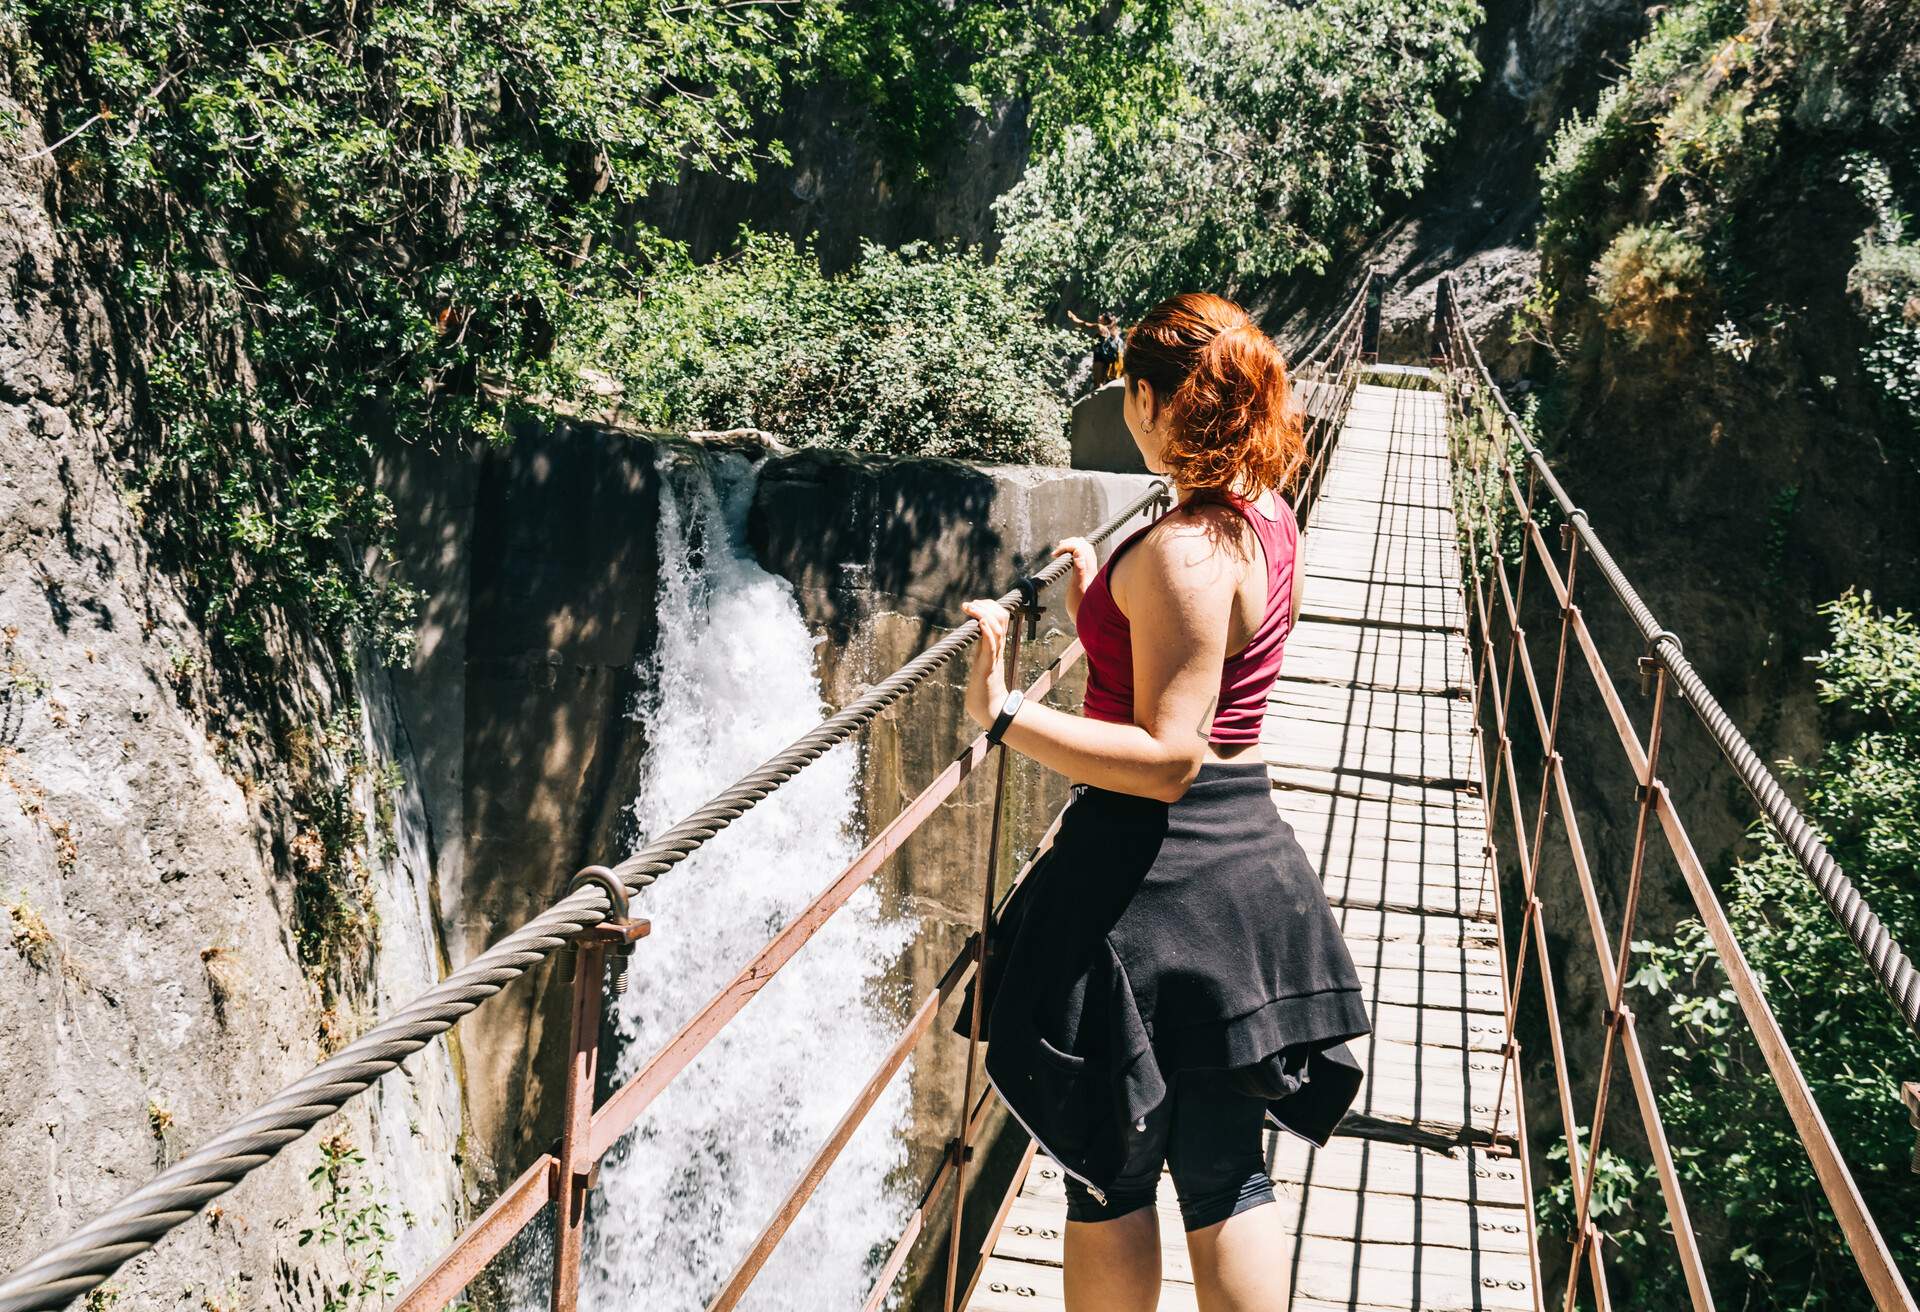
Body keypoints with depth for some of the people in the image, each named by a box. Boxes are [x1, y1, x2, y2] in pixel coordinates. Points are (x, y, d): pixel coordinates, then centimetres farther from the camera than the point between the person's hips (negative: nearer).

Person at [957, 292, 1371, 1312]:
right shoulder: (1267, 518, 7)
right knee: (1228, 1174, 17)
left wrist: (1005, 717, -27)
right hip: (1245, 854, 9)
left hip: (1153, 875, -9)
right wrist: (1098, 599, 26)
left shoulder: (1182, 549, -21)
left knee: (1110, 1177, 10)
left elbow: (1166, 758, -23)